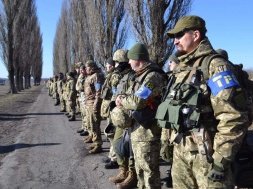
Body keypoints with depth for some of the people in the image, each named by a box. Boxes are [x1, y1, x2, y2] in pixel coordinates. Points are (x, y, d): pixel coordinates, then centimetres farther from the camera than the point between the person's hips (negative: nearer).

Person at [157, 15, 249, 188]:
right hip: (180, 149, 8)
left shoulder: (215, 66, -13)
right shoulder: (182, 68, 12)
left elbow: (233, 118, -19)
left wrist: (221, 160, -18)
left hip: (205, 152, -7)